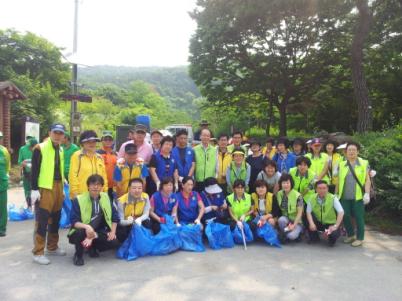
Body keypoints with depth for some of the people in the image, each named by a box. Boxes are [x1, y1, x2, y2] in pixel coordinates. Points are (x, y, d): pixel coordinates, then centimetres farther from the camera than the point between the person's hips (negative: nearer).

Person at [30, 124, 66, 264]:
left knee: (55, 219, 14)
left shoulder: (61, 150, 13)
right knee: (42, 220, -5)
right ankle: (38, 252, 4)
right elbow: (34, 170, -11)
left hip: (58, 186, 7)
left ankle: (52, 247, 28)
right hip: (44, 188, -7)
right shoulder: (40, 148, -8)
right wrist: (34, 189, -15)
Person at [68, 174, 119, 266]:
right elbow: (74, 222, -20)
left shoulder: (105, 197, -1)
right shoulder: (78, 200, -14)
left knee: (114, 242, -20)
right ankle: (78, 254, -5)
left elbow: (114, 216, 4)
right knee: (80, 233, -38)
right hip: (81, 232, -4)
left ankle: (92, 247, 12)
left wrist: (113, 232, -7)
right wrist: (86, 227, -38)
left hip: (98, 233, 4)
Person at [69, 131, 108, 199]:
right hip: (81, 194, -5)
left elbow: (104, 176, 16)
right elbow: (73, 176, -8)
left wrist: (105, 192, 12)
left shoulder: (99, 157, 15)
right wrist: (74, 192, -11)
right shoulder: (77, 156, -3)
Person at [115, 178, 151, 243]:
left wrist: (138, 220, -34)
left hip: (139, 221, 2)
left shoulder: (145, 197, -14)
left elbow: (146, 214, -11)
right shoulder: (121, 201, -24)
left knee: (147, 223, -28)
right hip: (125, 224, -2)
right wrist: (129, 221, -44)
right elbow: (120, 221, -21)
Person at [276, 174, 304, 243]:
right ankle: (283, 236, -7)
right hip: (285, 219, 4)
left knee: (291, 236, -31)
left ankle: (297, 231, 3)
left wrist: (293, 225, -22)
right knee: (281, 220, -33)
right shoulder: (279, 194, -4)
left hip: (296, 221, -4)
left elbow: (300, 213, -14)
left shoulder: (297, 196, -16)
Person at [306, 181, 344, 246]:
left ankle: (331, 238, 8)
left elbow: (341, 212, -22)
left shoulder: (333, 198, -16)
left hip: (330, 224, -3)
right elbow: (308, 212, -14)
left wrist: (335, 226, -28)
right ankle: (314, 237, -2)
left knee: (334, 233, -34)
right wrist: (311, 223, -31)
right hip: (318, 223, 3)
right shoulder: (312, 199, -10)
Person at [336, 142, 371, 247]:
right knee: (345, 216, 6)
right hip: (344, 197, 3)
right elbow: (338, 181, 14)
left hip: (358, 196, -3)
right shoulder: (341, 164, 10)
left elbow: (367, 180, 0)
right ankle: (351, 235, 27)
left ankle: (360, 238, 18)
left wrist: (367, 193, -10)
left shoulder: (364, 163, 3)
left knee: (359, 217, 3)